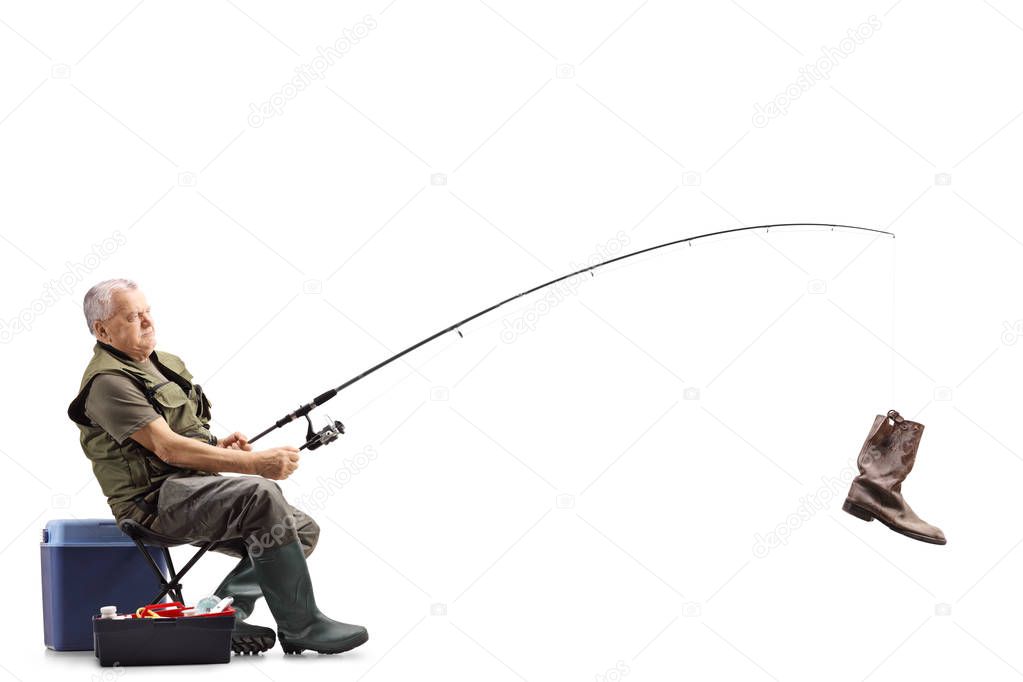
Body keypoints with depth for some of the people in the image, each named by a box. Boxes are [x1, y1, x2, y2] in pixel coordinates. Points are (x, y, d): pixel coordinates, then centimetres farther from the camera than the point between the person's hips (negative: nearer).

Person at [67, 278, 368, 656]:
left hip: (200, 483, 9)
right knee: (261, 495, -32)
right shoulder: (107, 382, -11)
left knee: (301, 528, -2)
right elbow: (167, 448, -22)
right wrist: (254, 463, -27)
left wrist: (217, 445, 3)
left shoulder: (165, 364, 19)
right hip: (157, 500, -9)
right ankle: (300, 627, -25)